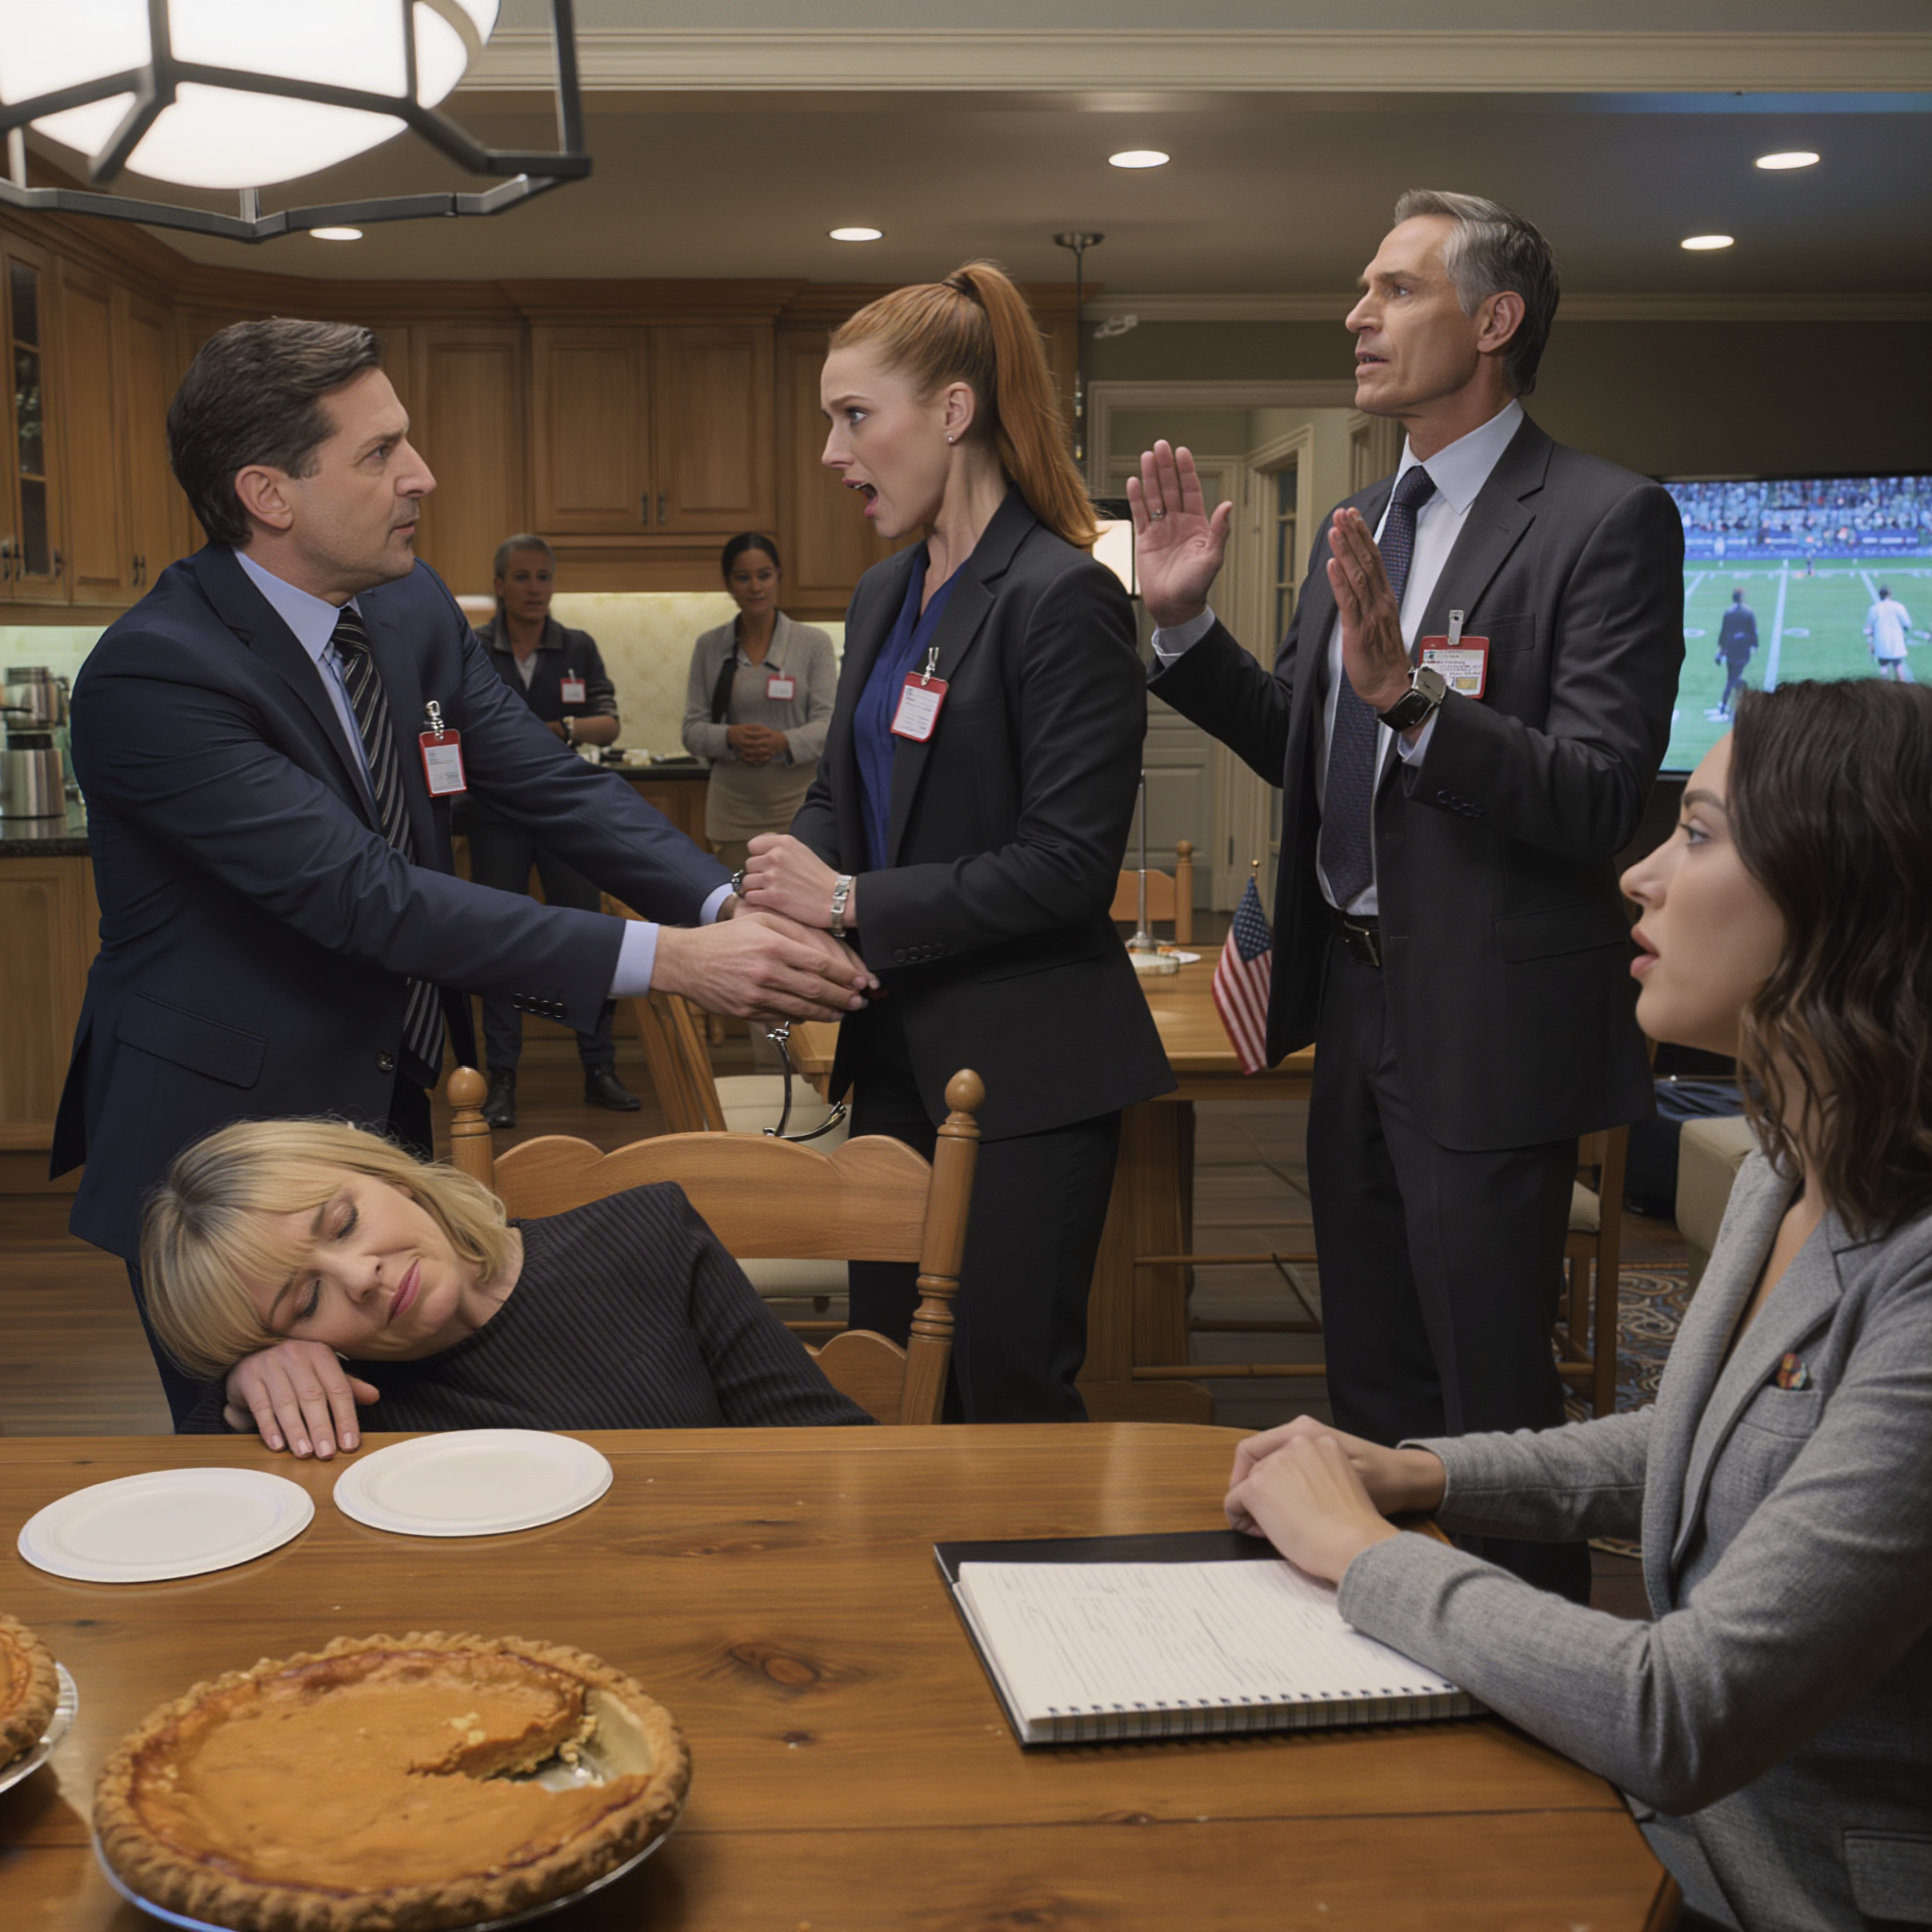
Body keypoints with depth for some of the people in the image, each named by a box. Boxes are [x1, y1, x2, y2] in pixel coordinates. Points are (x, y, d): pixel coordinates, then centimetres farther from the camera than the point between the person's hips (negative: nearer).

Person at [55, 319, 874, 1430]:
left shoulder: (412, 608, 2)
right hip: (224, 1148, -7)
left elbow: (554, 787, -2)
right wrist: (665, 959, -33)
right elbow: (364, 895, -30)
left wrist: (730, 908, -19)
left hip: (390, 1112, 7)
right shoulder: (154, 674, -23)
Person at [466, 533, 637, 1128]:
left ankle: (599, 1069, 11)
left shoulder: (579, 648, 6)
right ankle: (502, 1080, 8)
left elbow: (610, 724, 3)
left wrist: (566, 729, -16)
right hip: (495, 816, -1)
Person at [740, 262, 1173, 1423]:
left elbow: (1069, 866, -20)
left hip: (1029, 1071, -8)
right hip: (901, 1052, 8)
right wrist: (780, 885, -4)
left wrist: (854, 903, -17)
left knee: (1011, 1393, 3)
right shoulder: (883, 597, 12)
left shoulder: (1066, 597, -15)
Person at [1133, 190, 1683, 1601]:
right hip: (1359, 1007, 8)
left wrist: (1411, 697, -34)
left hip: (1489, 1023, -8)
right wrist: (1186, 621, 3)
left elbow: (1603, 800, -23)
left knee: (1493, 1404, 4)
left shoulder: (1604, 519, -14)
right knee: (1373, 1383, 21)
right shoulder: (1364, 522, 11)